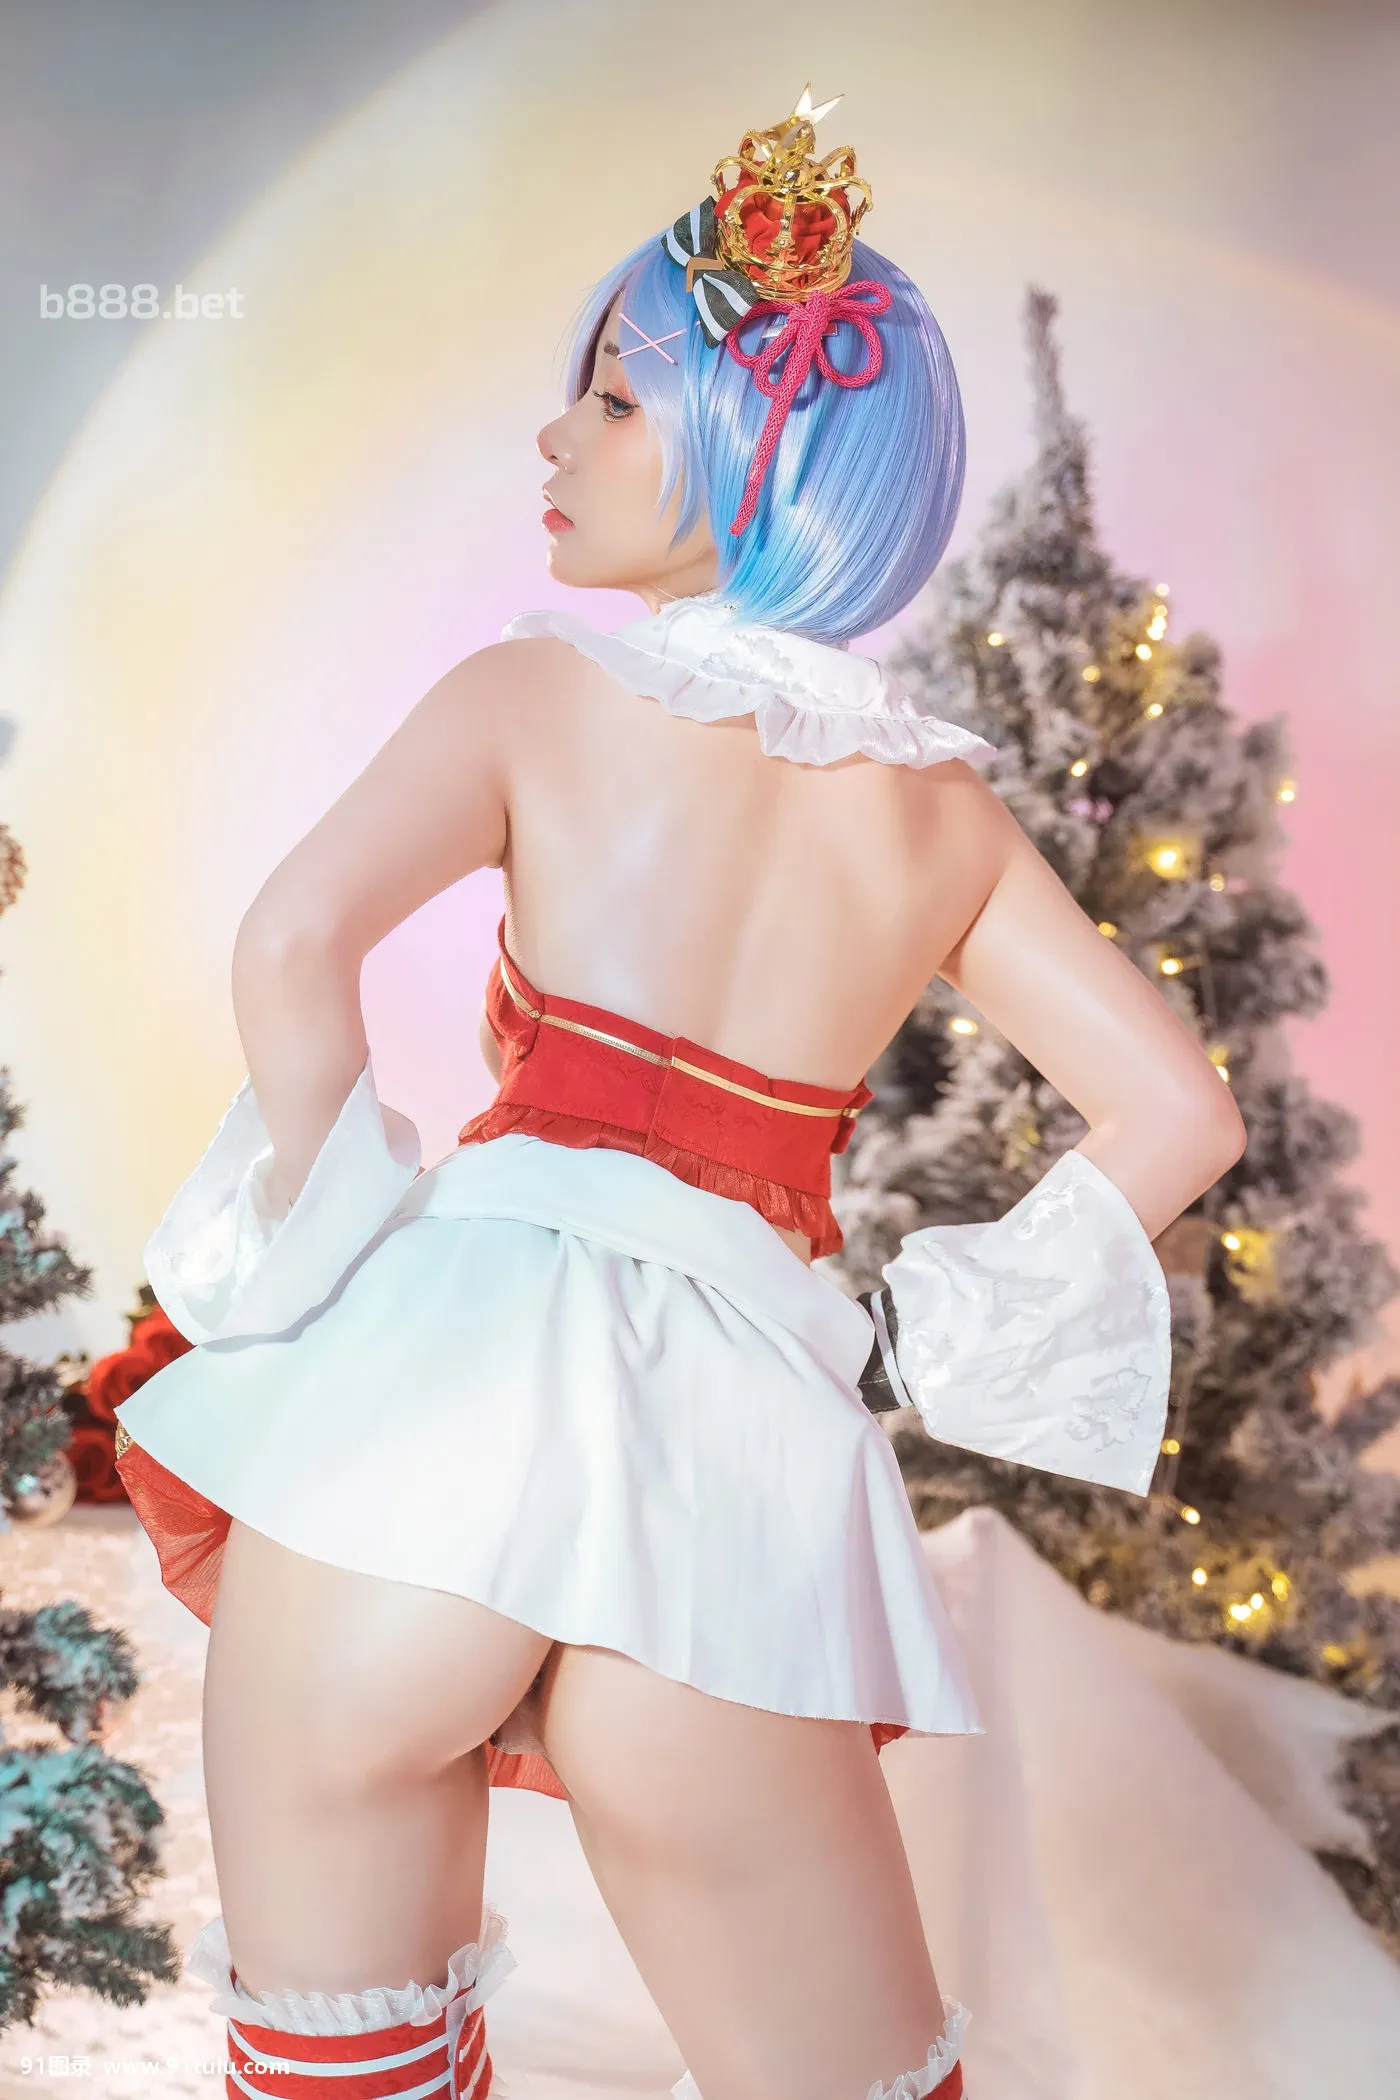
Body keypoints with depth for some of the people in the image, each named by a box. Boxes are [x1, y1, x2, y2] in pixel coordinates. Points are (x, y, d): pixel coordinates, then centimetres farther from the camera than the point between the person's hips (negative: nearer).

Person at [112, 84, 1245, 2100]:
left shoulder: (540, 683, 2)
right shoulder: (948, 807, 12)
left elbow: (298, 935, -13)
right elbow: (1177, 1113, 10)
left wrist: (327, 1234, -1)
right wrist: (908, 1343, 10)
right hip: (742, 1441, 3)